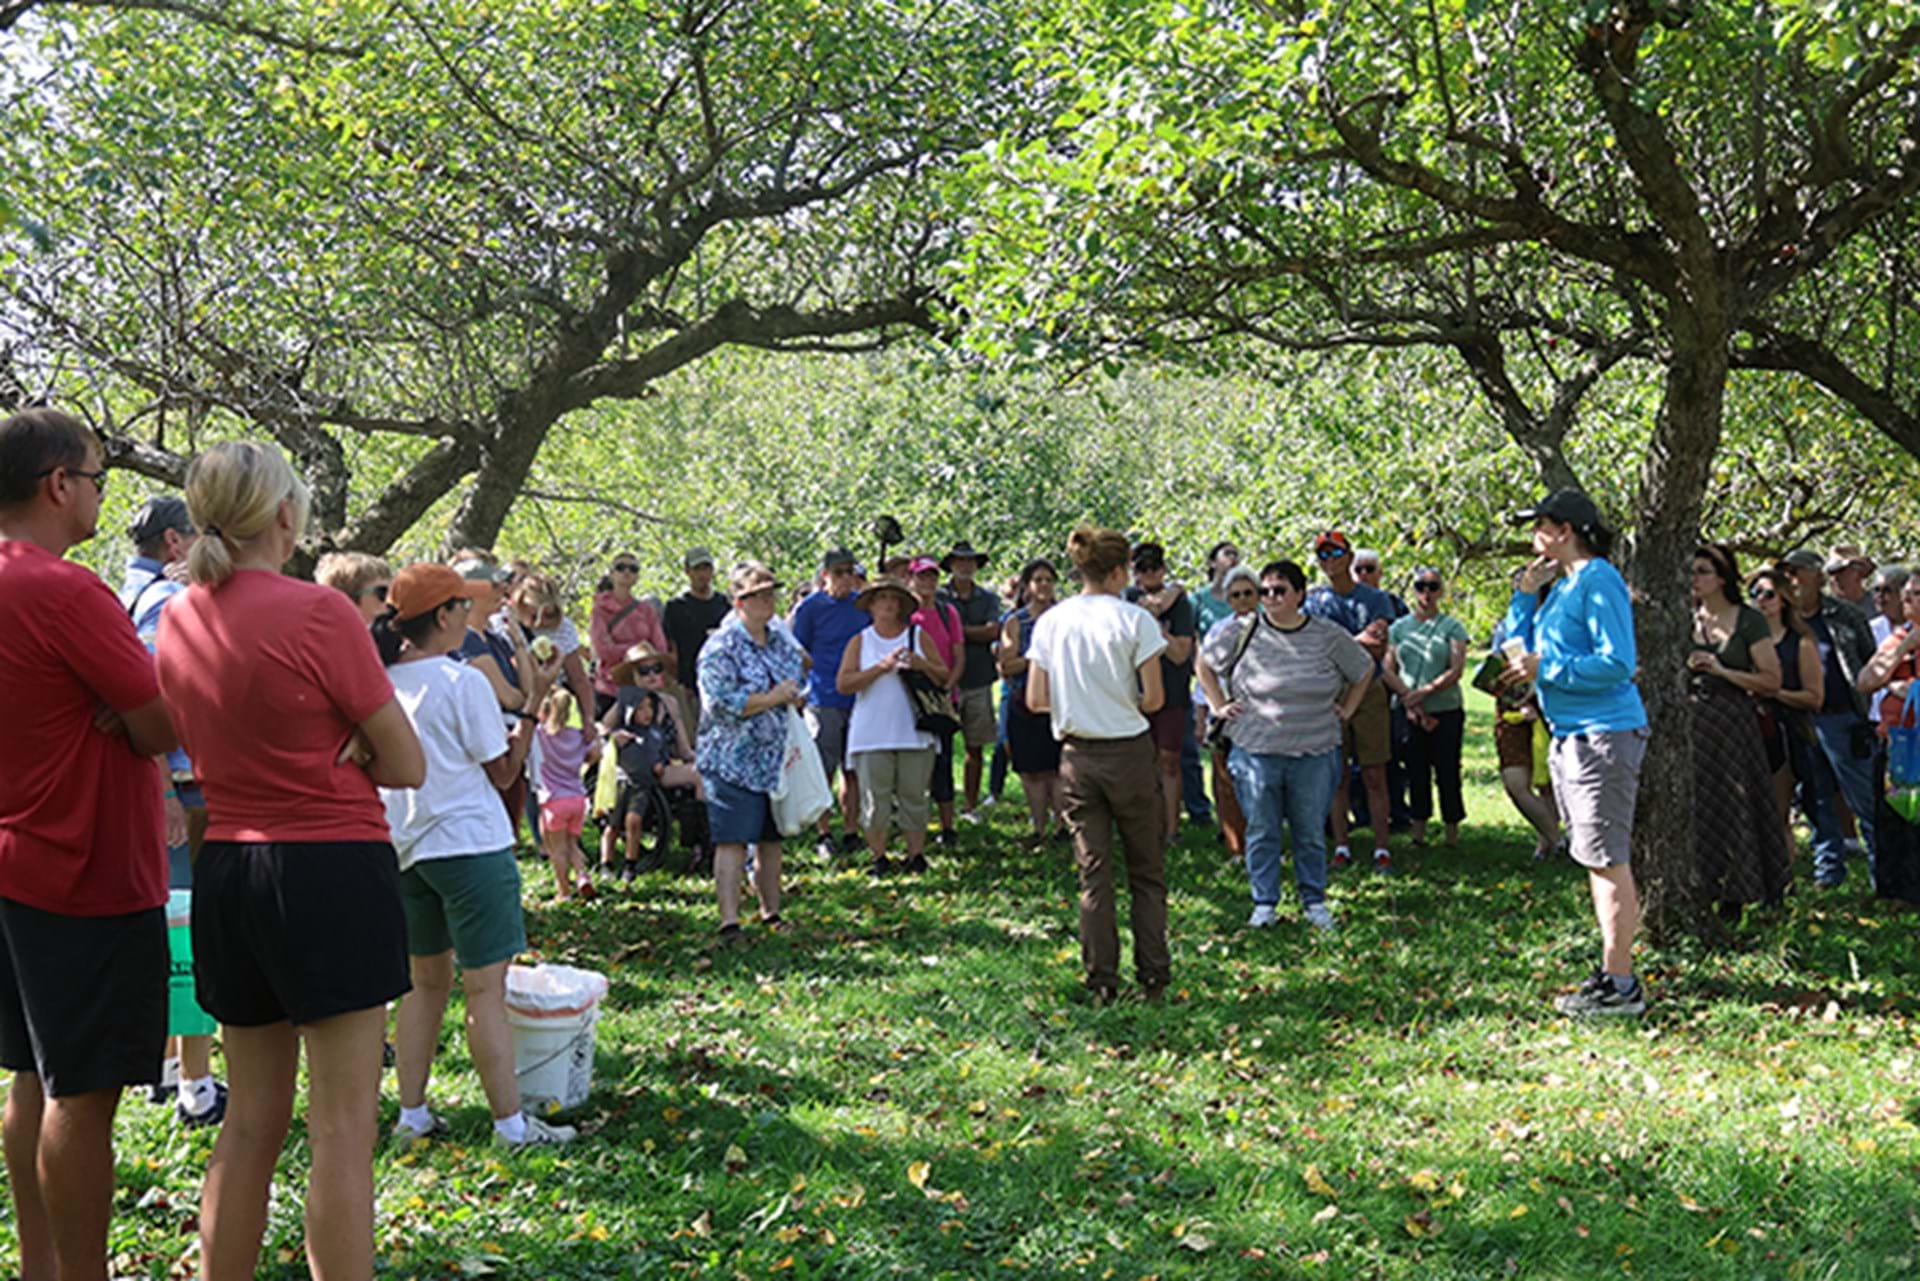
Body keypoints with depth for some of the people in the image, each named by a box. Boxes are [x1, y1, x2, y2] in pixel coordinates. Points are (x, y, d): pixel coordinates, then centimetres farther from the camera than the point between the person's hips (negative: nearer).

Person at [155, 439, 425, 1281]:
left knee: (251, 1121, 17)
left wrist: (306, 758, 6)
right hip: (332, 871, -7)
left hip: (226, 870, 7)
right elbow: (406, 766, -10)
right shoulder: (317, 612, -14)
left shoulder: (177, 621, 5)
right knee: (342, 1129, -1)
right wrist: (338, 756, 2)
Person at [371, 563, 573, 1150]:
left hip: (403, 848, 7)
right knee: (486, 988, -3)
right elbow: (501, 771, -6)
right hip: (469, 844, -7)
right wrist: (530, 721, 2)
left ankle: (412, 1113, 20)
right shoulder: (464, 682, -13)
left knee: (424, 982, 17)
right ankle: (510, 1122, 2)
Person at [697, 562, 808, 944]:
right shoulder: (721, 647, -11)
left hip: (777, 760, 7)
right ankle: (729, 921, -11)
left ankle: (771, 913, 25)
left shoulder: (782, 641, 12)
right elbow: (721, 703, -21)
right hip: (733, 761, -7)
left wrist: (796, 698, 2)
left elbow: (799, 682, 26)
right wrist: (773, 698, -16)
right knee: (732, 840, -9)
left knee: (771, 839, 14)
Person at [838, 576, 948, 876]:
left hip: (914, 733, 1)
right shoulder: (859, 642, 7)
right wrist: (881, 667, -15)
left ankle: (916, 854, 12)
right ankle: (878, 857, 10)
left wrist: (923, 665, -12)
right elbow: (843, 683, -6)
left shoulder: (918, 636, 9)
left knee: (913, 796, 3)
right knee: (875, 799, 0)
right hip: (872, 735, -1)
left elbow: (944, 677, 8)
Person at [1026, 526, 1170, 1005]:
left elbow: (1035, 700, 1)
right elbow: (1154, 699, -11)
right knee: (1147, 873, 9)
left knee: (1093, 875, 8)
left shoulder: (1050, 622, 1)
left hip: (1077, 756, 3)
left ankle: (1102, 983, 9)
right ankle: (1153, 978, 8)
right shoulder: (1134, 619, -9)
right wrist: (1125, 703, 10)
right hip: (1130, 753, -3)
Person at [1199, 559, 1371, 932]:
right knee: (1261, 832, 5)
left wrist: (1346, 709, 12)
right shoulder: (1242, 631, -2)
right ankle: (1265, 904, 17)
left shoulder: (1329, 636, 2)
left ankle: (1314, 901, 23)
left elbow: (1364, 670, 18)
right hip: (1256, 750, -1)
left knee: (1311, 832, 9)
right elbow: (1205, 664, 12)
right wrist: (1219, 705, 5)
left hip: (1315, 751, 1)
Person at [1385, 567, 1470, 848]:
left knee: (1447, 772, -1)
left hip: (1446, 711, -2)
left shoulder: (1452, 627, 2)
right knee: (1416, 773, 6)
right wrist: (1409, 700, -9)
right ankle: (1418, 833, 13)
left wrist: (1423, 693, -16)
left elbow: (1456, 671, -7)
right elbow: (1387, 669, 4)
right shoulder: (1399, 627, 9)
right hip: (1409, 714, 2)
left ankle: (1453, 835, 4)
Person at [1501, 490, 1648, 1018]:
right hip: (1570, 736, 10)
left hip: (1603, 735, -10)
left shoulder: (1597, 580, -12)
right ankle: (1611, 972, 22)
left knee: (1608, 860, -8)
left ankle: (1620, 986, -4)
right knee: (1596, 861, 14)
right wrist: (1526, 592, 11)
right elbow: (1518, 647, 23)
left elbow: (1617, 663, -20)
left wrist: (1545, 670, -17)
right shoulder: (1563, 584, 16)